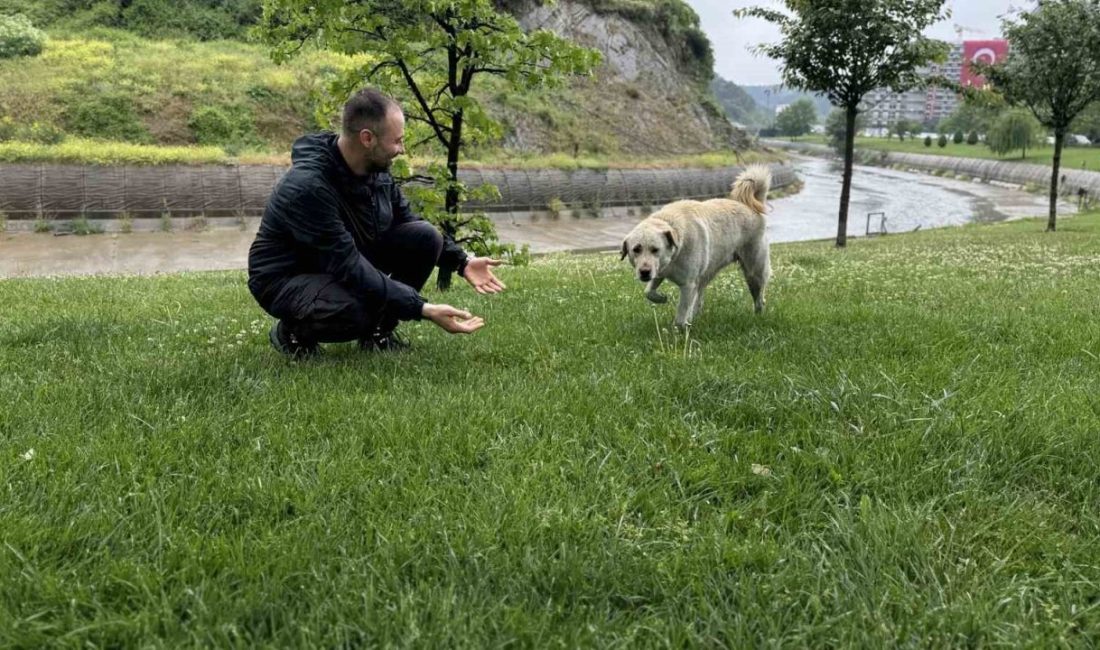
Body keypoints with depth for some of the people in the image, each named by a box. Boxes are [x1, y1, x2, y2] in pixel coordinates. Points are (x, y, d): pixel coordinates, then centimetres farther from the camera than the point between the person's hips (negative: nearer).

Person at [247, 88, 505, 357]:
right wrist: (423, 309, -36)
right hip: (287, 279, -7)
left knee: (425, 237, -11)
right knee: (357, 311, -38)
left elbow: (407, 221, 8)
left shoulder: (376, 170, -8)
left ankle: (378, 330, 4)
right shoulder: (308, 187, -32)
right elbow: (349, 269, -34)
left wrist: (461, 262, -4)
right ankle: (294, 330, -4)